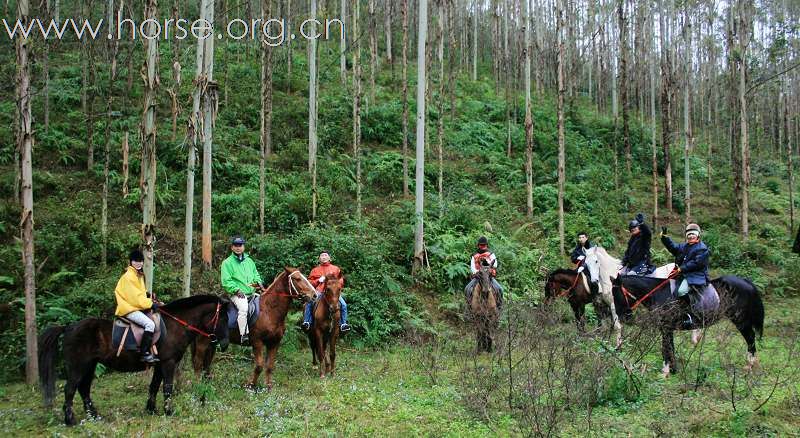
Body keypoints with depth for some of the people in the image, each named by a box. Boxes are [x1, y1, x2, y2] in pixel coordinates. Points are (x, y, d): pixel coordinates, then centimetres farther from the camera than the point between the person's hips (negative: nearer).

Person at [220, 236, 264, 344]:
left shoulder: (249, 261, 19)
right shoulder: (227, 262, 2)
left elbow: (256, 275, 28)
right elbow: (226, 281, -5)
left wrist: (258, 282, 6)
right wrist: (236, 290, -17)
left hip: (252, 293, 6)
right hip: (237, 294, -6)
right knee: (243, 308, -33)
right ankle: (244, 334, -34)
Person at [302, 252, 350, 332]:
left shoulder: (335, 268, 17)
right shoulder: (315, 270, 16)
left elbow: (341, 281, 16)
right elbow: (309, 282, 12)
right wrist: (318, 281, -5)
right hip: (319, 292, 0)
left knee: (343, 305, -20)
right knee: (309, 304, -26)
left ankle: (343, 324, -9)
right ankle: (306, 322, -18)